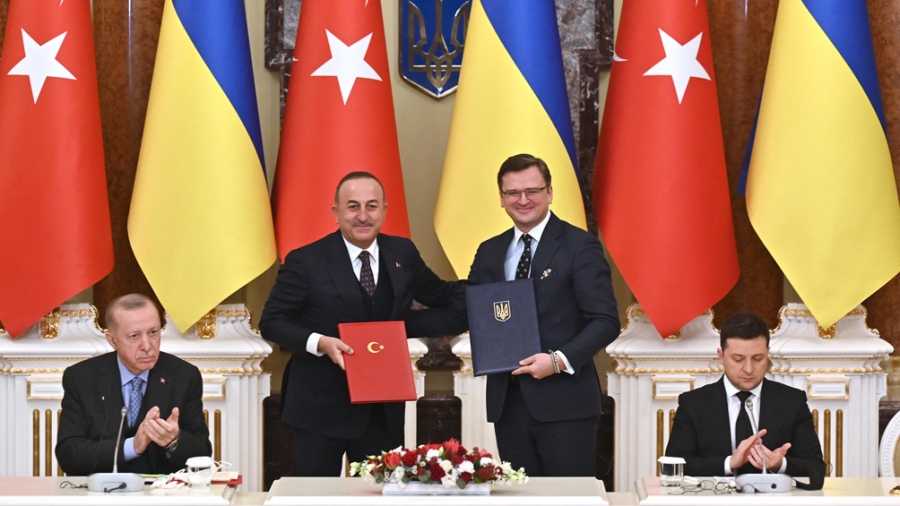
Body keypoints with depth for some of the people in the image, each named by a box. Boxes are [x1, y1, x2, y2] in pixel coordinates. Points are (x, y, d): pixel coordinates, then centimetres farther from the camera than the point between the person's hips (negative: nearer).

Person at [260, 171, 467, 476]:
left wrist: (404, 326, -1)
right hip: (320, 409, -4)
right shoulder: (305, 262, -7)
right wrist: (319, 342, -21)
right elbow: (271, 322, -6)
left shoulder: (403, 254, 6)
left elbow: (449, 302, 17)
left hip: (384, 411, 4)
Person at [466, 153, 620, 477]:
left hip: (563, 403, -5)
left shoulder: (580, 247, -2)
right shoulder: (489, 253, 15)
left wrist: (560, 360, -20)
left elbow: (605, 320, -7)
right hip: (507, 401, 5)